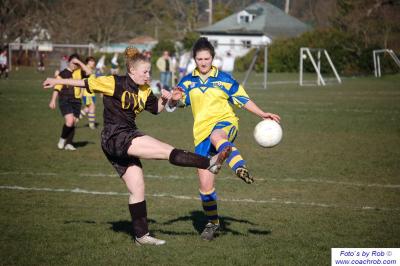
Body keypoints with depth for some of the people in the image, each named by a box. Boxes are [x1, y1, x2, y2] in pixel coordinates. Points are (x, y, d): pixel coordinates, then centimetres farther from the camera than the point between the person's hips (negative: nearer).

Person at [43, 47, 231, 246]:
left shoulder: (144, 91, 11)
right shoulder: (115, 83, -10)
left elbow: (156, 108, 24)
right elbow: (87, 83, -3)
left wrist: (165, 99, 3)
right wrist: (57, 82, 2)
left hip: (127, 140, 8)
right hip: (115, 137, -8)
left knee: (137, 189, 8)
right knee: (167, 150, -18)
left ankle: (141, 235, 13)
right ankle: (209, 163, -24)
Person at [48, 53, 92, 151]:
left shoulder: (80, 72, 9)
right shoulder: (63, 73, 0)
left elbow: (89, 72, -10)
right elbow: (57, 88, 1)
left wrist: (80, 63, -9)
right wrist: (53, 100, -5)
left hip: (76, 101, 4)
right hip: (65, 100, -4)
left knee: (73, 122, 5)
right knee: (69, 120, -19)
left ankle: (68, 143, 15)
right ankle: (62, 139, 2)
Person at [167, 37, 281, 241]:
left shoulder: (224, 79, 6)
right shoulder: (188, 81, 9)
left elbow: (243, 100, 9)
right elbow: (171, 106, 3)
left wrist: (263, 114, -3)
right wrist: (173, 99, -21)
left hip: (225, 123, -3)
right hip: (202, 134, 3)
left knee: (216, 136, -43)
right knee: (205, 185, 0)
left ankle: (241, 169, -67)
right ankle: (212, 223, 22)